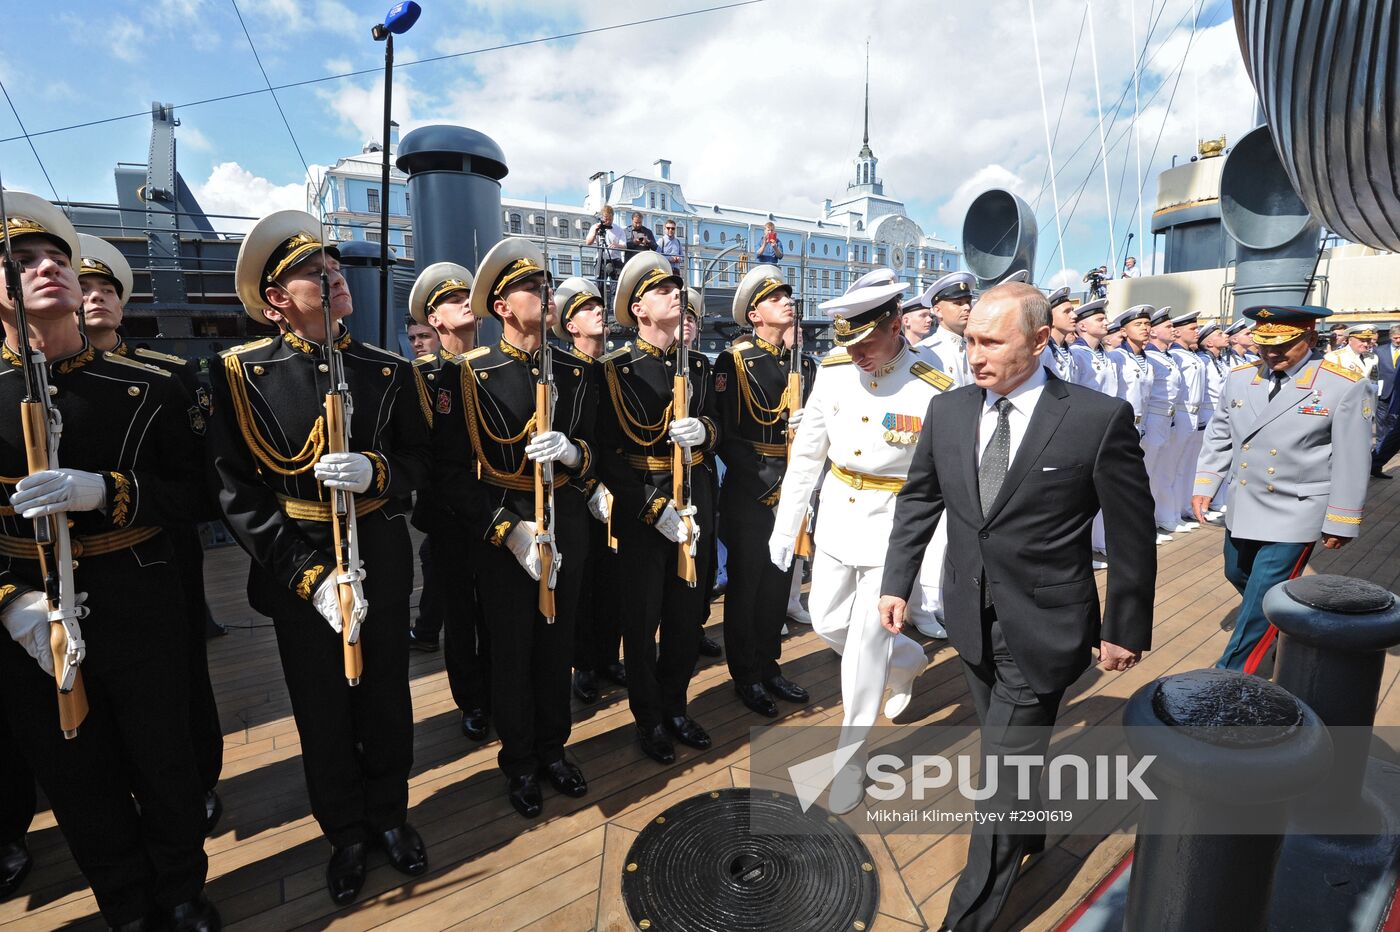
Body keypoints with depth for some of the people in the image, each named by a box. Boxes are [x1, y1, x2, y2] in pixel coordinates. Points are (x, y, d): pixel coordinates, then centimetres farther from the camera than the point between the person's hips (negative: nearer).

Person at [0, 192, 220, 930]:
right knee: (76, 776, 15)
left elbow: (192, 494, -6)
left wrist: (104, 491, -23)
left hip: (141, 606, -1)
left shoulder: (148, 388, -3)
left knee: (164, 759, 14)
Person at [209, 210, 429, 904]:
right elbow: (237, 492, -12)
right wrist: (311, 576, -19)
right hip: (296, 568, -1)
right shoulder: (242, 373, -7)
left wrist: (373, 471, -23)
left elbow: (419, 460, 1)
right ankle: (345, 834, 38)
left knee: (385, 696, 16)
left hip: (382, 556, 2)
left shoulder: (390, 370, 0)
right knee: (322, 709, 15)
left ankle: (390, 815, 40)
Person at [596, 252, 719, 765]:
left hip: (695, 497, 5)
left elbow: (715, 425, 11)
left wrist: (702, 431, -14)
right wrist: (656, 509, -19)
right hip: (640, 503, -5)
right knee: (642, 617, 8)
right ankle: (648, 719, 28)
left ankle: (676, 707, 35)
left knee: (687, 611, 15)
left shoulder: (697, 365, 9)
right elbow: (607, 453, -14)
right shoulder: (616, 369, -9)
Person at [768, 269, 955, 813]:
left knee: (865, 645, 2)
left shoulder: (934, 391, -19)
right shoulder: (833, 369, -5)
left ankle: (849, 758, 26)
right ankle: (906, 660, 48)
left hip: (895, 524, -5)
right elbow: (806, 452, 1)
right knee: (827, 623, 17)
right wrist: (784, 524, 2)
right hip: (837, 518, 5)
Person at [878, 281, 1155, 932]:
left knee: (1003, 773, 4)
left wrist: (1127, 628, -1)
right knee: (1008, 748, 25)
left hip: (1042, 628, -5)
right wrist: (896, 583, 3)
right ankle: (1030, 829, 54)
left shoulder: (1100, 419, -15)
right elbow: (917, 499, 6)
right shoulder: (948, 410, -3)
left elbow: (1131, 533, -7)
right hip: (971, 619, 5)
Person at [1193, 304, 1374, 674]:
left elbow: (1351, 463, -8)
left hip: (1294, 515, -5)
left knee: (1262, 597, -3)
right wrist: (1204, 485, 1)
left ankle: (1231, 676, 9)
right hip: (1241, 509, 5)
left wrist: (1341, 523, -7)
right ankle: (1287, 629, 49)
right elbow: (1219, 437, 9)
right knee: (1239, 575, 20)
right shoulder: (1239, 378, 0)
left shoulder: (1345, 387, -11)